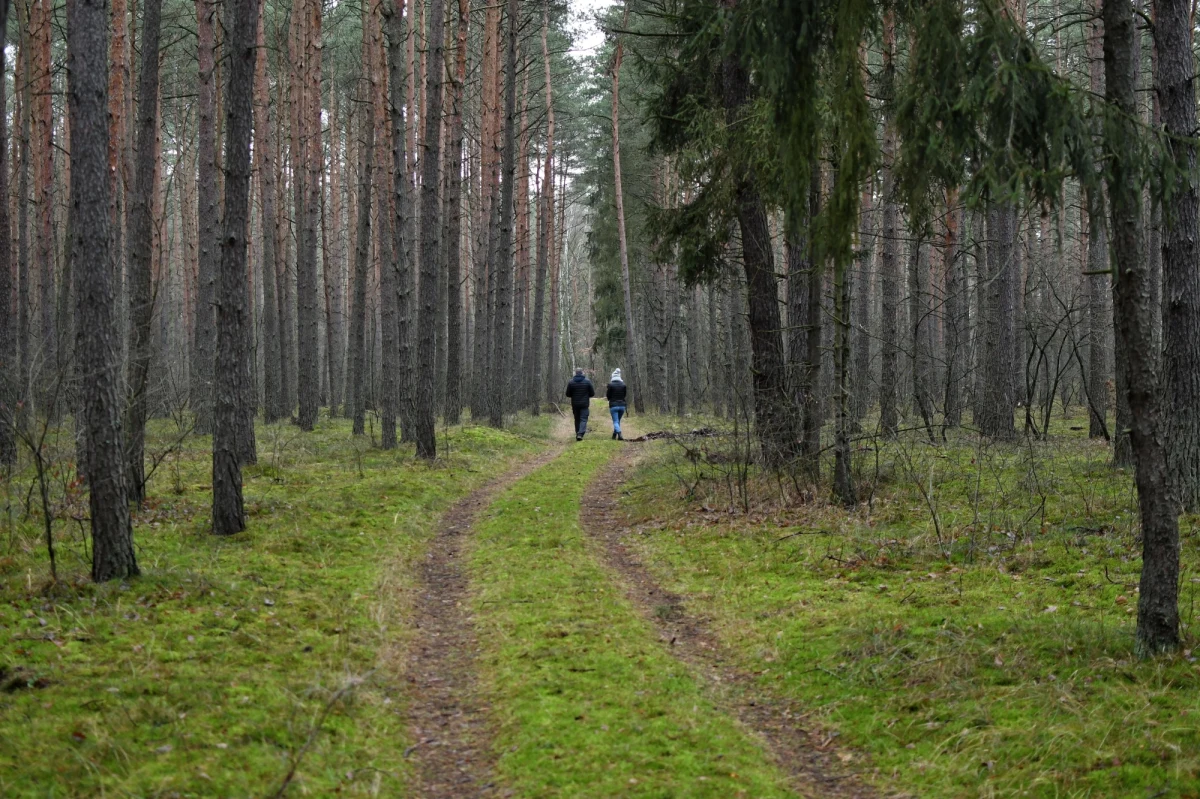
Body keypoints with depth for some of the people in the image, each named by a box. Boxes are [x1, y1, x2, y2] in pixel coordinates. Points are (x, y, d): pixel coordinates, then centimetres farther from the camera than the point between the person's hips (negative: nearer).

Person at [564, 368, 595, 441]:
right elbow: (592, 393, -1)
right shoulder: (587, 381, -5)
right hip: (584, 404, -2)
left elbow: (568, 394, 1)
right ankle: (580, 434, -22)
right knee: (583, 419, -3)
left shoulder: (571, 382, -3)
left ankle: (578, 434, 16)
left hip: (575, 404, 2)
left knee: (577, 419, 14)